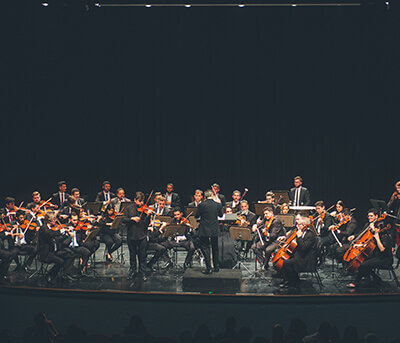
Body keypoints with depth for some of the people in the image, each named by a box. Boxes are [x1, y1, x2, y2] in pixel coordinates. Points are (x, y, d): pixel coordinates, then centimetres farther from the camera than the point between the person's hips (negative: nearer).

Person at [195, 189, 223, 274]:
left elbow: (196, 216, 1)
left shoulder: (201, 205, -12)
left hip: (204, 231, -3)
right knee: (215, 249, 17)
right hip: (215, 230, 3)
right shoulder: (218, 205, -5)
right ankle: (216, 267, 24)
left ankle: (208, 268, -3)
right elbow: (220, 215, 12)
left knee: (205, 248, 4)